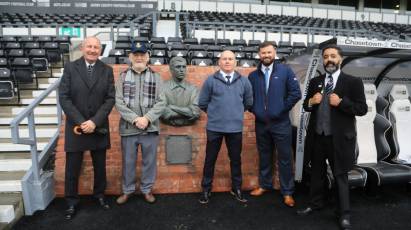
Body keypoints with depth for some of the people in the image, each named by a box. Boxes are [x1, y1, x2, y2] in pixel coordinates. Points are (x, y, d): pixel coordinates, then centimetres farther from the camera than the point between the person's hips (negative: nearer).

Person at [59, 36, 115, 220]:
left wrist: (94, 122, -14)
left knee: (100, 166, 13)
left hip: (99, 127, 1)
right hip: (75, 126, -1)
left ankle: (100, 195, 33)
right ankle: (71, 202, 26)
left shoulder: (107, 70, 2)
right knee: (72, 168, 8)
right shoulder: (70, 68, -1)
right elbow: (63, 97, -6)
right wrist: (80, 122, -15)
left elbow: (110, 99, -4)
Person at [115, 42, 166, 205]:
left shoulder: (156, 77, 4)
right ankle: (127, 190, 30)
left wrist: (147, 118, -15)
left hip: (150, 128, 0)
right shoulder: (123, 77, 5)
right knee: (128, 161, 12)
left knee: (149, 161, 10)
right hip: (128, 127, 0)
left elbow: (161, 102, -3)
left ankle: (147, 189, 29)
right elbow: (119, 102, -3)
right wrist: (135, 119, -14)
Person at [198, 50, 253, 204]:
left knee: (236, 159, 13)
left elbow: (249, 102, 14)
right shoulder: (211, 80, -3)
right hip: (214, 128, -2)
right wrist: (215, 113, 10)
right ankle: (206, 189, 24)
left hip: (235, 128, 2)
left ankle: (236, 189, 30)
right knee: (210, 159, 8)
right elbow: (202, 103, 2)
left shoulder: (243, 81, 3)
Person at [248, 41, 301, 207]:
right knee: (264, 157, 15)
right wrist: (254, 110, 1)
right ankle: (264, 185, 32)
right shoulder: (253, 75, 8)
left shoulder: (285, 71, -2)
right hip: (261, 124, 3)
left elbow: (295, 93, -6)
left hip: (281, 123, -3)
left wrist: (283, 109, -7)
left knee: (285, 158, 3)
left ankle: (287, 192, 16)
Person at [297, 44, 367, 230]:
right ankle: (315, 204, 36)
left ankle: (344, 214, 24)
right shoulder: (315, 82, 8)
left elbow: (362, 109, -8)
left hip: (339, 138, -4)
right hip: (317, 136, 4)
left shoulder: (353, 82, -4)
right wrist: (311, 101, -8)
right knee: (317, 173, 18)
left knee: (340, 176, 8)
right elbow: (306, 106, 13)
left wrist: (341, 102, -21)